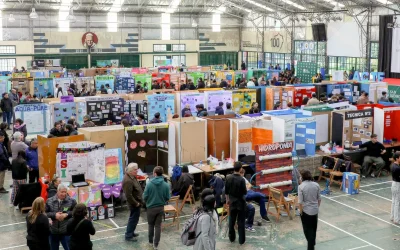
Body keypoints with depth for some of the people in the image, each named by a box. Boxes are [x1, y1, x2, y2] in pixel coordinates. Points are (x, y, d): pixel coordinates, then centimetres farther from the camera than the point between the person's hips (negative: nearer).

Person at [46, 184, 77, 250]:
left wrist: (66, 214, -16)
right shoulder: (49, 201, 1)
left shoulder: (71, 201, -5)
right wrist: (54, 215, -15)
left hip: (66, 231, -2)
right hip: (53, 232, 3)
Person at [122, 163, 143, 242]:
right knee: (133, 219, 1)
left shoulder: (132, 177, 6)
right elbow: (128, 195, -29)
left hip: (137, 201, 10)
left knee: (134, 218, 21)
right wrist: (136, 203, -21)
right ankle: (128, 236, 12)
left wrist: (139, 201, 15)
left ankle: (130, 232, 34)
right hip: (134, 203, -10)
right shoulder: (128, 181, -27)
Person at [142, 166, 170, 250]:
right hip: (161, 208, 1)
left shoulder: (149, 184, -19)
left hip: (151, 207, -1)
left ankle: (151, 241, 32)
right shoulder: (166, 185, -12)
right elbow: (167, 197, -4)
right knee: (158, 226, 11)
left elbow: (145, 197, -13)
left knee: (151, 225, 19)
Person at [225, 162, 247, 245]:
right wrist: (247, 188, 5)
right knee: (241, 221, 5)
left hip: (232, 202, 4)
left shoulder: (228, 178, -7)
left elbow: (226, 191, 3)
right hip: (240, 202, -4)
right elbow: (245, 192, -15)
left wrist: (227, 199, 17)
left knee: (232, 220, 15)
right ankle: (241, 240, 11)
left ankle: (231, 237, 26)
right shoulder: (241, 180, -22)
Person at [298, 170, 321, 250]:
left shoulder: (301, 186, -15)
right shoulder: (316, 185, -2)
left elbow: (300, 202, -16)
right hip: (315, 210, 5)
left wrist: (301, 211, -5)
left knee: (307, 228, 7)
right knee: (313, 228, 16)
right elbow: (319, 199, 5)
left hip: (306, 211, -5)